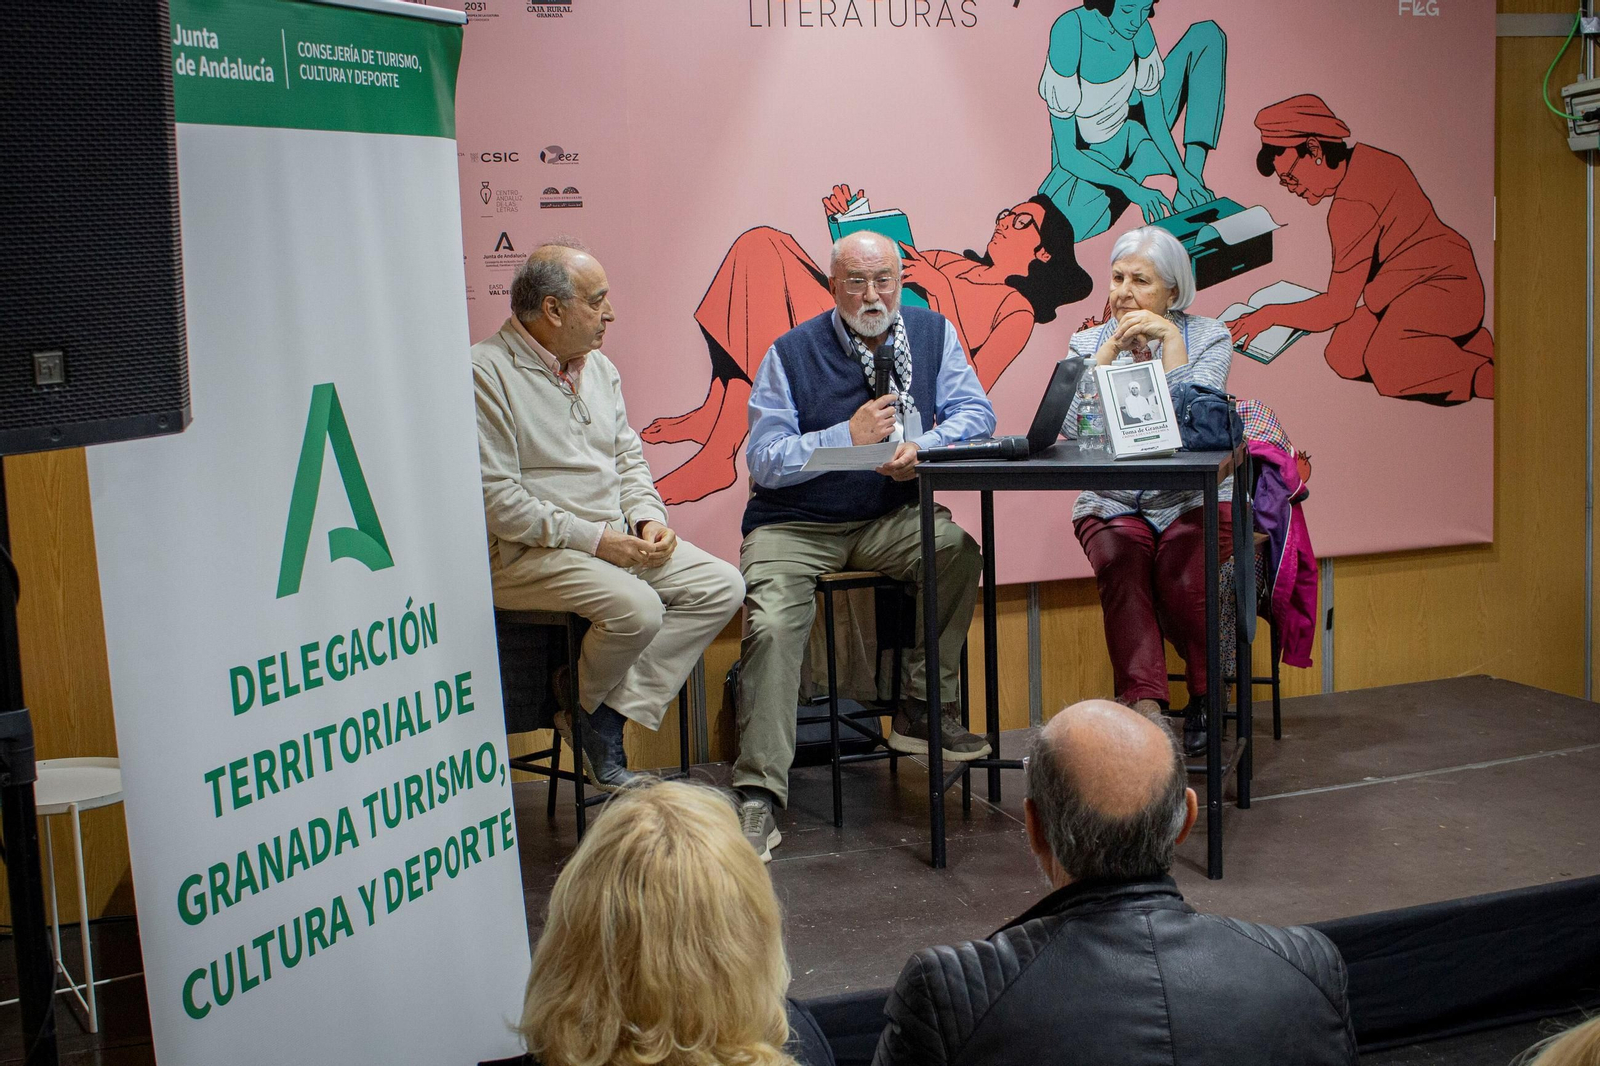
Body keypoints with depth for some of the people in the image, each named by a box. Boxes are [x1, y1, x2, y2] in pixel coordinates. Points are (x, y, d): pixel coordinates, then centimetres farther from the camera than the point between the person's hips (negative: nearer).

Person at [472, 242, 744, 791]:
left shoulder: (599, 368, 15)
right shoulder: (486, 372, -12)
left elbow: (629, 459, 20)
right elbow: (496, 499, -17)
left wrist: (647, 519, -2)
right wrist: (594, 539, -18)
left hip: (617, 536, 9)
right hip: (526, 552, -8)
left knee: (722, 586, -8)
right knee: (636, 608, -31)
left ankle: (611, 710, -9)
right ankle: (585, 702, 1)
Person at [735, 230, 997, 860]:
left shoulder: (933, 334, 5)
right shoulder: (793, 352, -4)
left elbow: (975, 412, -1)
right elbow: (763, 460, -9)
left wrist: (922, 447, -20)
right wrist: (849, 435, -19)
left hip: (889, 517, 2)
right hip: (795, 523, -2)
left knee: (959, 550, -27)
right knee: (772, 625, -26)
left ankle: (922, 712, -10)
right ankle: (758, 798, -23)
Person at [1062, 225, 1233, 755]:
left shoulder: (1209, 337, 5)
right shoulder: (1088, 343, 10)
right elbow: (1072, 424, -8)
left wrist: (1171, 341, -13)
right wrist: (1111, 349, -9)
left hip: (1195, 501, -1)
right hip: (1111, 503, 1)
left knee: (1180, 567, -31)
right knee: (1120, 557, -31)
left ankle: (1207, 699, -9)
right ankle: (1145, 705, -36)